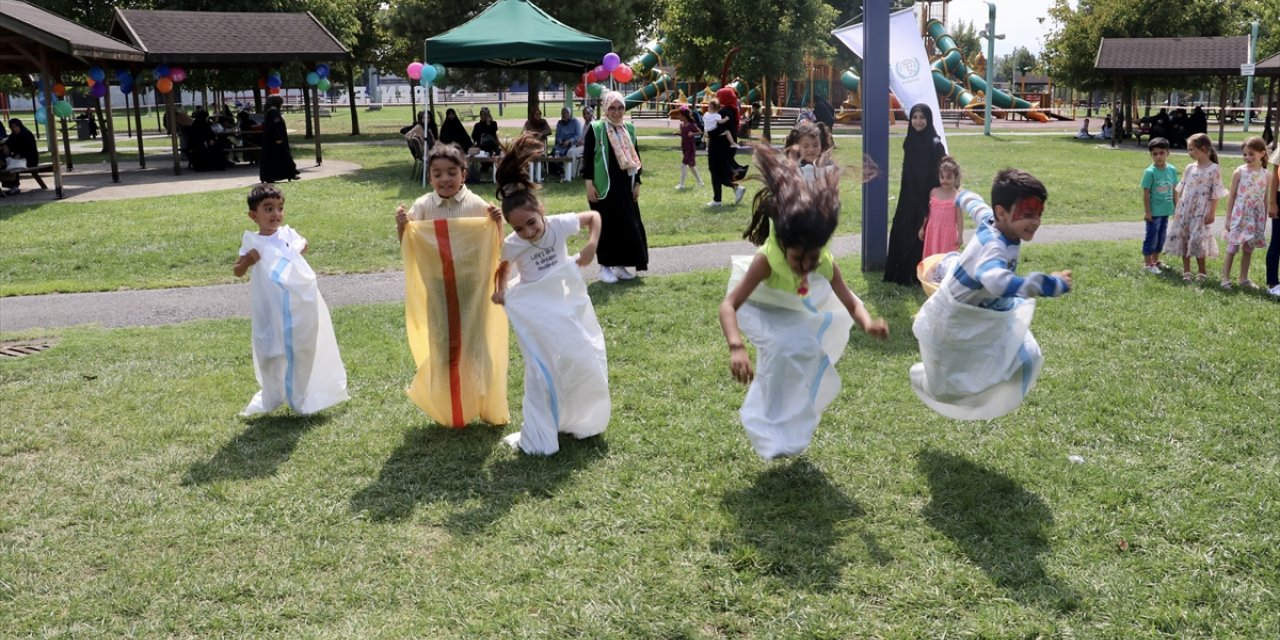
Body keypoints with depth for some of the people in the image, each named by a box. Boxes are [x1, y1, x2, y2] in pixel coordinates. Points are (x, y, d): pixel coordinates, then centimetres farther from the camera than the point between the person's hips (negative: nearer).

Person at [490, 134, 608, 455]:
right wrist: (499, 290, -11)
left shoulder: (559, 225, -17)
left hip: (567, 306, 3)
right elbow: (504, 267, 6)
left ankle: (578, 420, 34)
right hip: (535, 314, -3)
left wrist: (592, 245, -15)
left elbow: (594, 216, -1)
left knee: (587, 362, 11)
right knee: (541, 374, 0)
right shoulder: (512, 245, -17)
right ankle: (538, 439, 11)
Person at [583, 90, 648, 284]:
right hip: (604, 186, -5)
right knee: (606, 225, -1)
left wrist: (637, 183, 9)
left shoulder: (629, 129, 9)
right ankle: (605, 267, 9)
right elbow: (587, 157, -6)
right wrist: (589, 184, -12)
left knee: (628, 225, 6)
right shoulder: (595, 128, -5)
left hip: (625, 185, 5)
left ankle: (621, 265, 17)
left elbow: (635, 157, 13)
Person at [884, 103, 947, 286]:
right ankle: (902, 274, 19)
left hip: (927, 198, -6)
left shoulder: (935, 144, -11)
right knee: (902, 234, 8)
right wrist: (905, 196, 15)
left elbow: (940, 175, -12)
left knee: (922, 237, -1)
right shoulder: (909, 142, 7)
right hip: (908, 197, 6)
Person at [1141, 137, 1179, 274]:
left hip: (1166, 211, 6)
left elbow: (1174, 190, 10)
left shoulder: (1172, 170, 2)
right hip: (1154, 211, -6)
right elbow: (1146, 193, -12)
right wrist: (1147, 211, -13)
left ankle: (1155, 260, 29)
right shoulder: (1150, 172, -14)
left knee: (1161, 237, 15)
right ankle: (1147, 263, 11)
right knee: (1151, 237, 1)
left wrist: (1176, 207, 11)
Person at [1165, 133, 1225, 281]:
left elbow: (1216, 194, -9)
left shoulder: (1214, 170, -8)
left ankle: (1201, 271, 7)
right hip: (1185, 209, 6)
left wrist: (1211, 213, -12)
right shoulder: (1189, 168, 8)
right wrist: (1177, 209, 10)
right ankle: (1186, 270, 17)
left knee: (1197, 239, -8)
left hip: (1201, 211, -6)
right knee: (1182, 236, 6)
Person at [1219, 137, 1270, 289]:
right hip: (1239, 215, -3)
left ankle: (1244, 279, 19)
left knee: (1248, 249, 10)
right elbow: (1231, 196, -3)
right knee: (1232, 248, -2)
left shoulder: (1265, 174, 3)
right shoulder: (1240, 172, -6)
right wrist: (1228, 218, -6)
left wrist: (1264, 220, 7)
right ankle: (1225, 279, 2)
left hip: (1256, 217, 3)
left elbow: (1265, 199, 8)